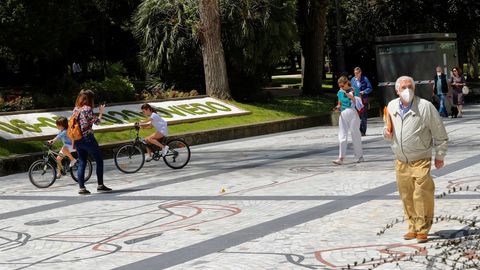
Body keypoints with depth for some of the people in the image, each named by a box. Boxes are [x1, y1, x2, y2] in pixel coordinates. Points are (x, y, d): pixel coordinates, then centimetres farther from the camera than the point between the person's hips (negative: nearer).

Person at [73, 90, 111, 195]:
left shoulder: (75, 109, 9)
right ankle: (100, 185, 6)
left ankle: (81, 188, 4)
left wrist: (73, 142, 18)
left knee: (81, 163, 8)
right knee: (99, 160, 6)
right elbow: (97, 121, -10)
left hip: (78, 140, 7)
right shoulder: (87, 109, -12)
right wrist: (101, 112, 6)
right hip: (88, 138, -7)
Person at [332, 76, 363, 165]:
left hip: (352, 114, -4)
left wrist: (352, 98, -22)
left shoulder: (353, 91, -5)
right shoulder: (340, 92, 9)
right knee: (342, 137, -4)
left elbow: (359, 103, -7)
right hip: (342, 115, 4)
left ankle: (359, 156, 20)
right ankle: (341, 158, -9)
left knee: (355, 136, 6)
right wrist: (338, 107, -1)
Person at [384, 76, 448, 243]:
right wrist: (386, 133, -1)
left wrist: (439, 156, 0)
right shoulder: (391, 106, 6)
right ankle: (413, 228, 22)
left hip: (420, 161, -5)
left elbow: (440, 134, -2)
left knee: (422, 196, -10)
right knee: (406, 198, 9)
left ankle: (423, 230, 0)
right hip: (401, 162, 5)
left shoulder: (425, 107, -8)